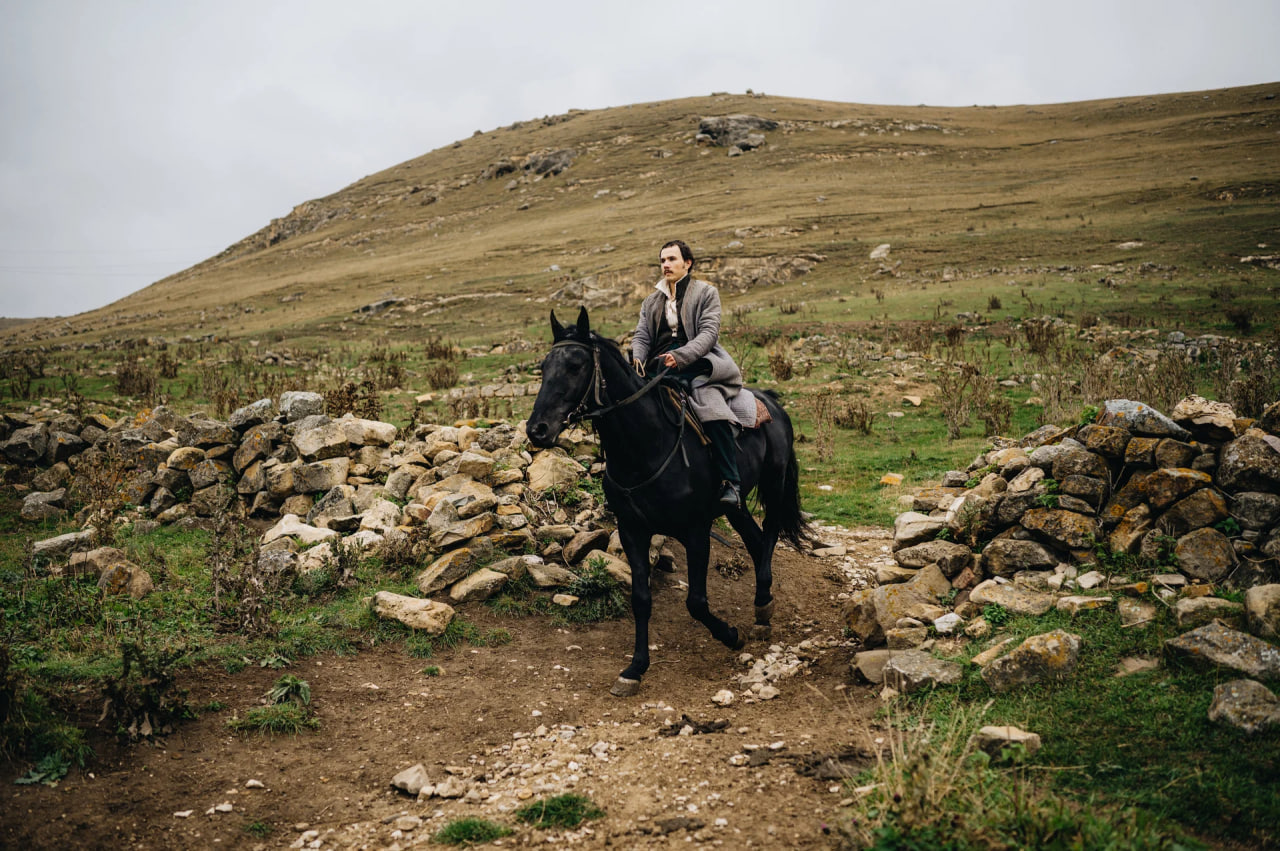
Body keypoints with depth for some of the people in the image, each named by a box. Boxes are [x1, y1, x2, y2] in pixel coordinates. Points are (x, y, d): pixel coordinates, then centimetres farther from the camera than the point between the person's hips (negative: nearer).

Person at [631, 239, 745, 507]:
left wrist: (680, 356, -25)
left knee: (714, 413, -34)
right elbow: (642, 336, 12)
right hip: (658, 369, 5)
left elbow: (708, 333, -7)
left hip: (698, 366, -5)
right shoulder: (651, 302, 22)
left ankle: (731, 482, -31)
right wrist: (637, 359, -13)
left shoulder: (706, 292, 7)